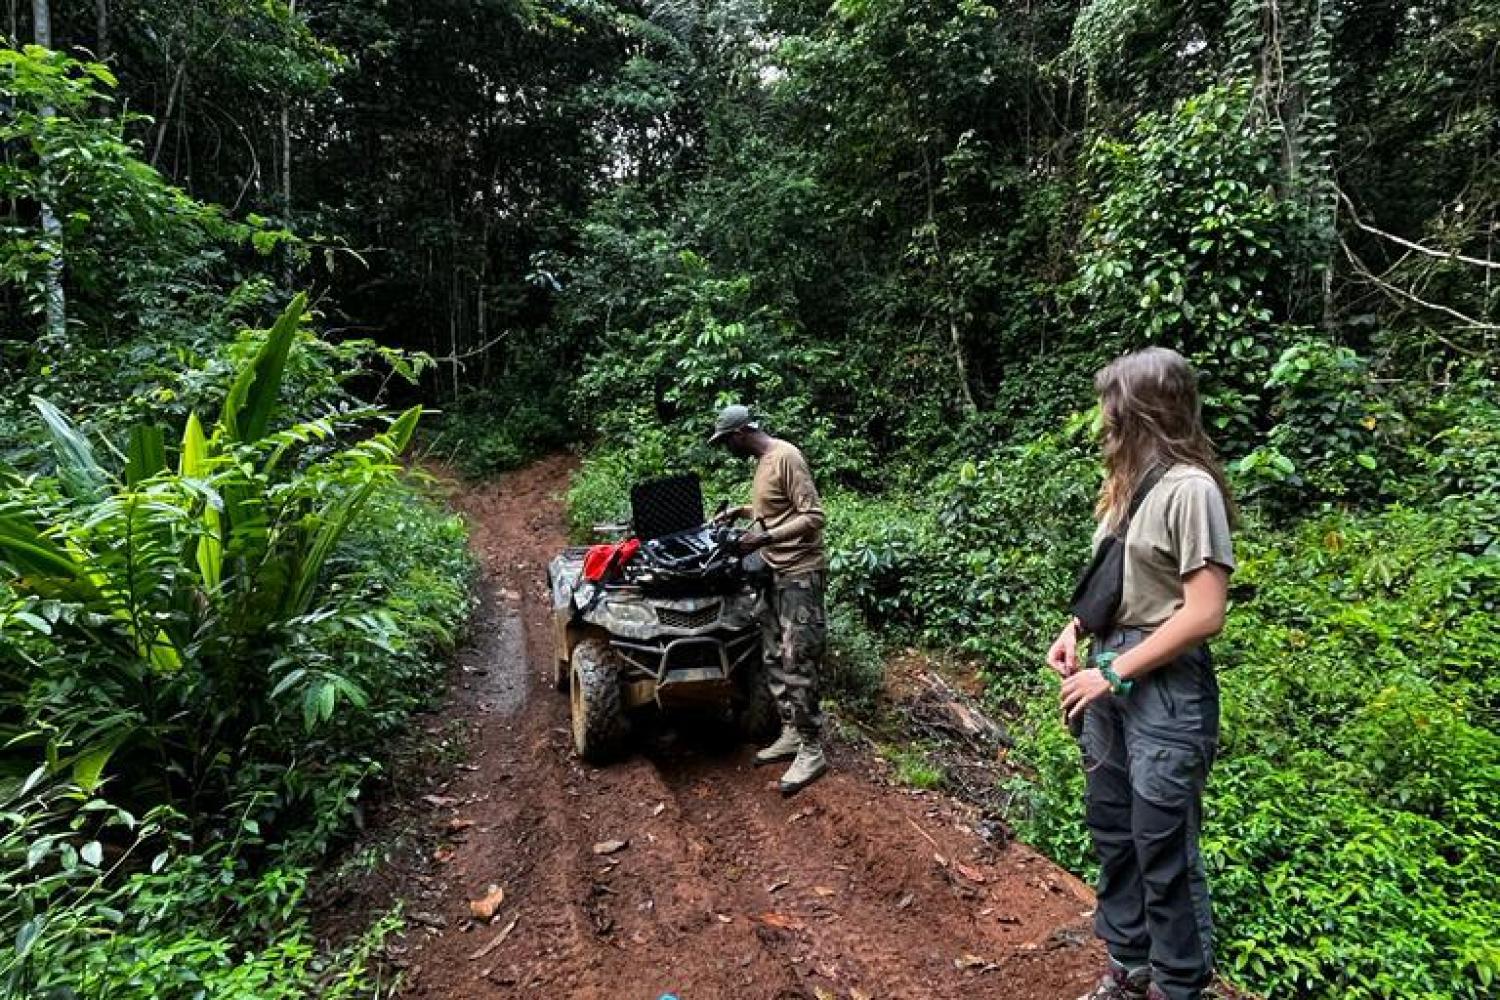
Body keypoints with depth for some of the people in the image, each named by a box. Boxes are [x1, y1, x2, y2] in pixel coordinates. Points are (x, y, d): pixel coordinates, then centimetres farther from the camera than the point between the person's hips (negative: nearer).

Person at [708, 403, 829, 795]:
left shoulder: (786, 456, -16)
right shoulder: (763, 461, 12)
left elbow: (813, 516, -20)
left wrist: (766, 537, -25)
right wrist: (742, 511, 13)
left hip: (800, 574, -9)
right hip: (776, 573, 10)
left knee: (797, 665, -6)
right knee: (774, 660, 13)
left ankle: (812, 751, 4)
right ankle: (792, 733, 25)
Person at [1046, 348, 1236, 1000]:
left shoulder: (1189, 488, -16)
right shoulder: (1130, 484, 11)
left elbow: (1204, 615, -20)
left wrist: (1113, 674, -17)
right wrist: (1076, 628, 3)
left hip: (1164, 688, -8)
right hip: (1112, 678, 9)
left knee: (1164, 850, 6)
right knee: (1112, 833, 18)